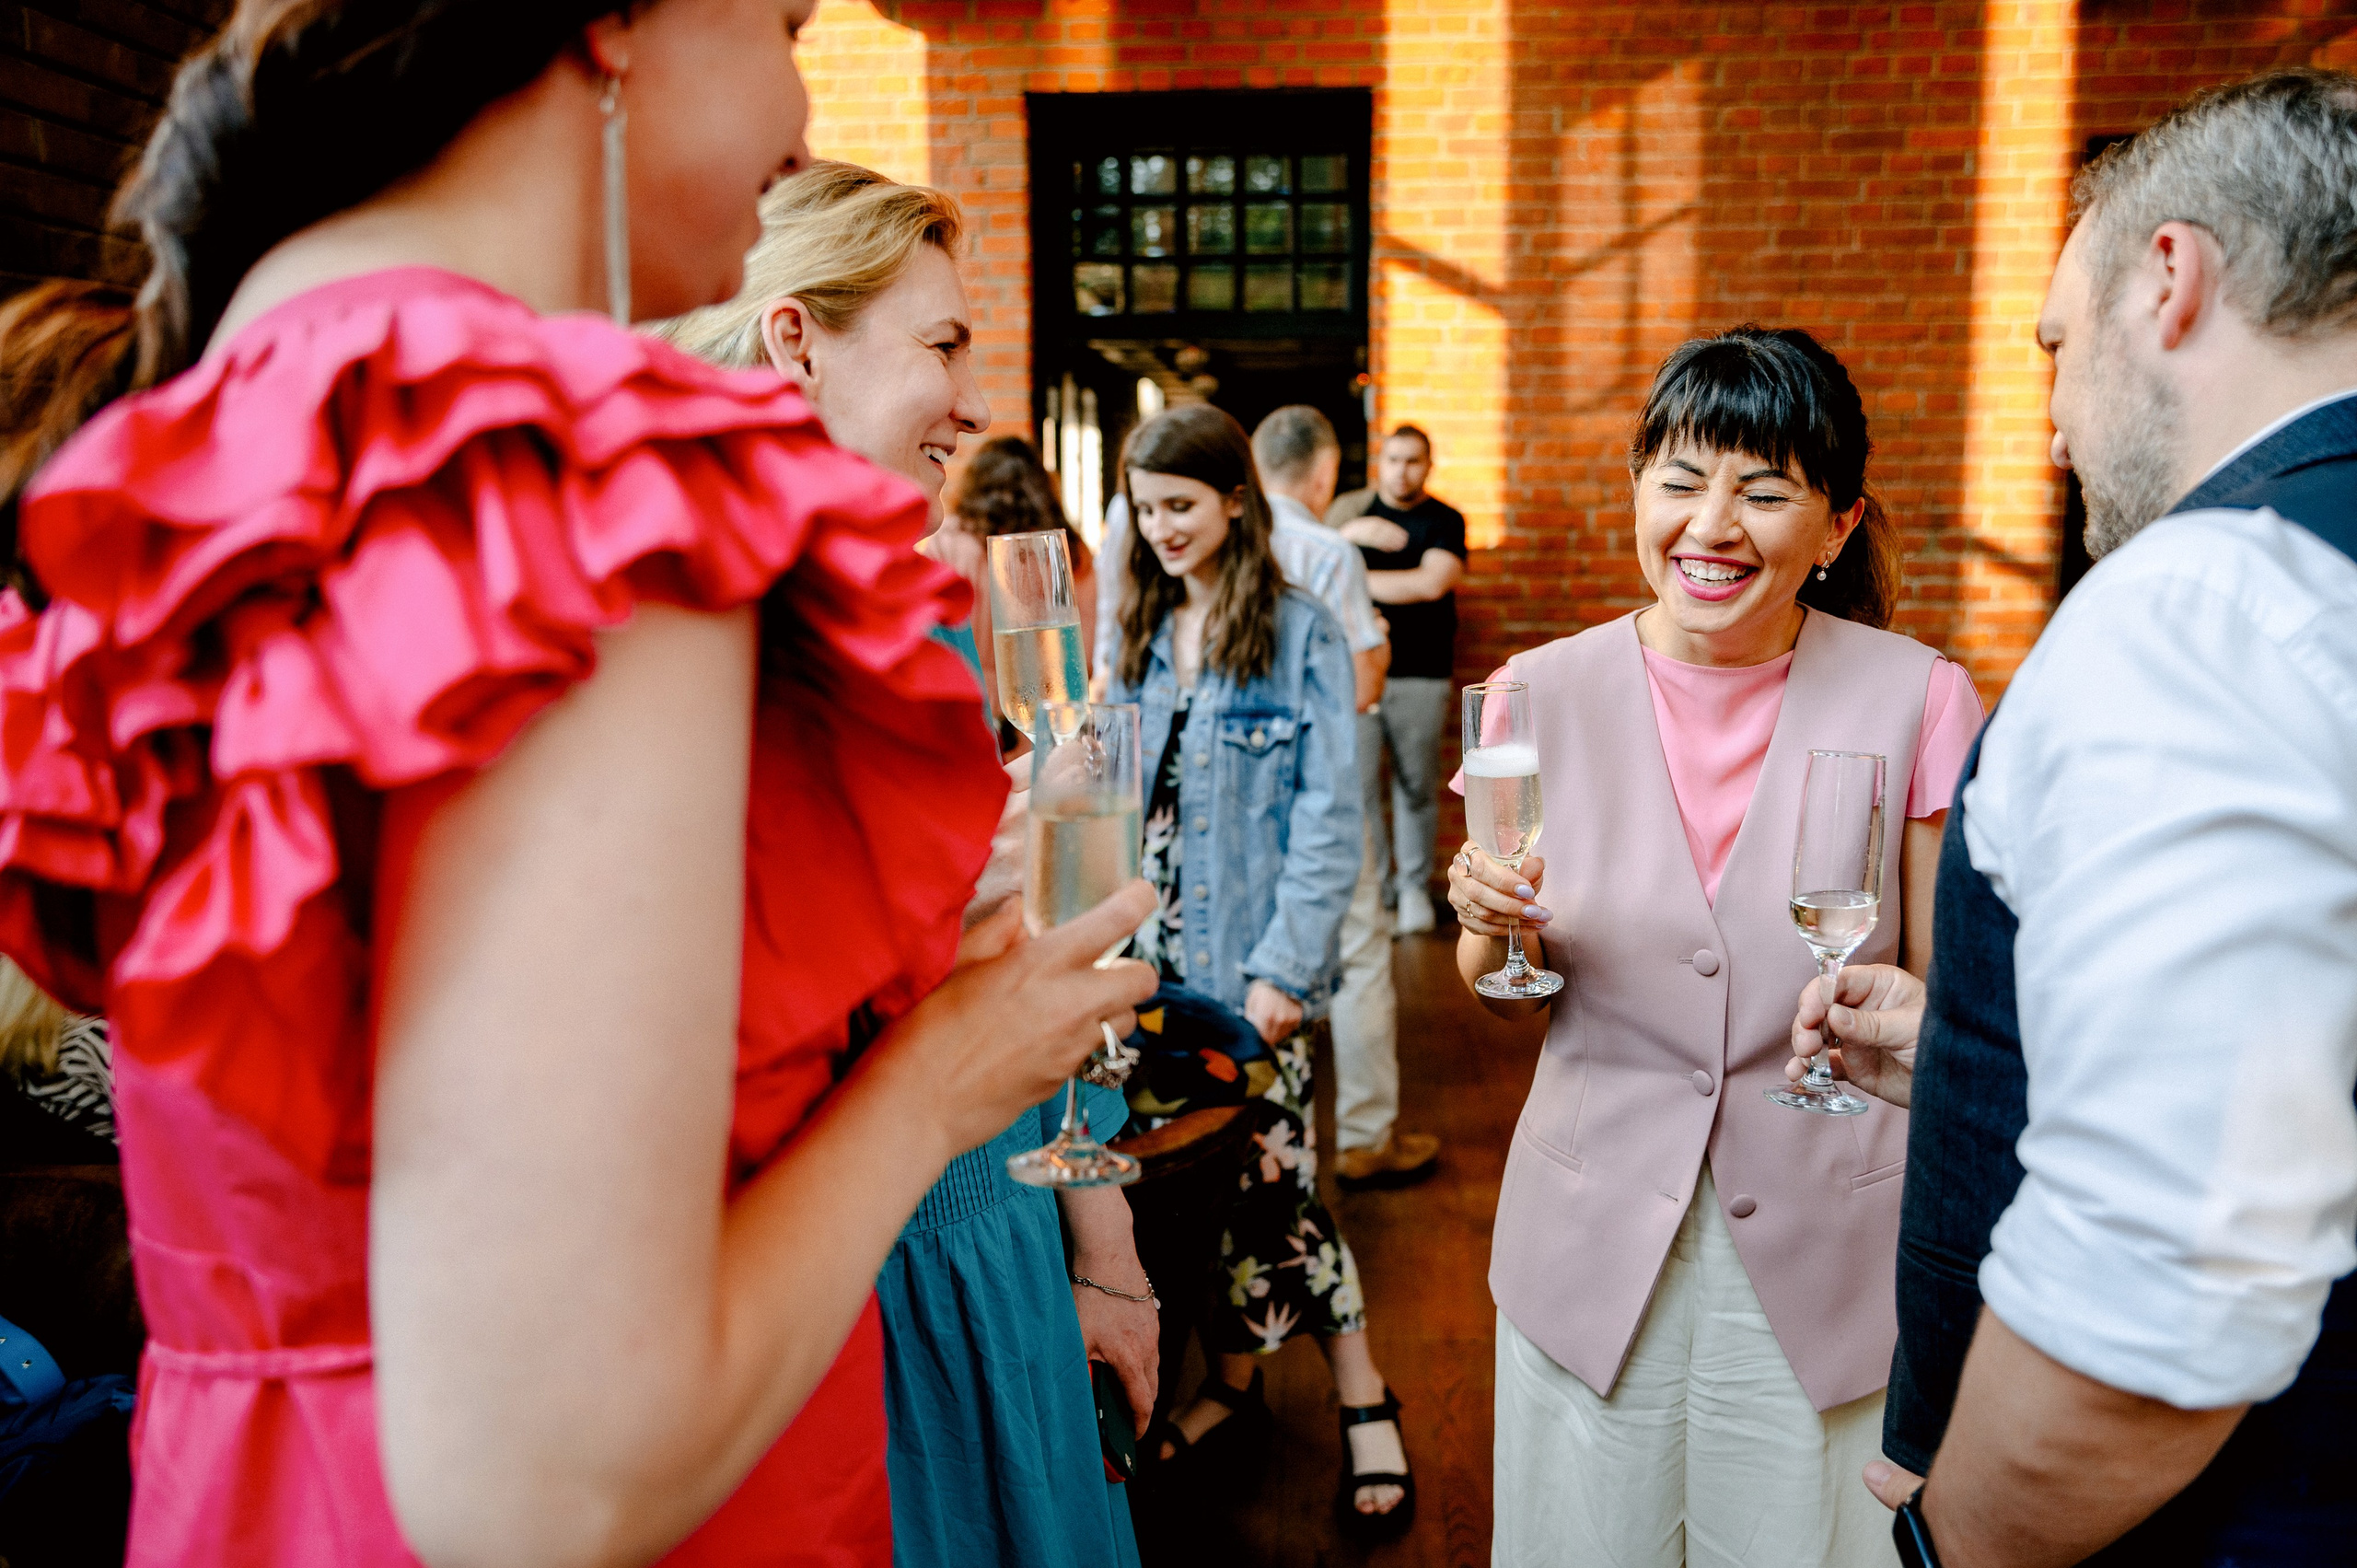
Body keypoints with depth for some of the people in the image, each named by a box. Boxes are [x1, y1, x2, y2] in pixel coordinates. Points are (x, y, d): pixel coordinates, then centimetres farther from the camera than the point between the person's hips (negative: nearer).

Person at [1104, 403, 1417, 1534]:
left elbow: (1328, 819, -10)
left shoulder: (1301, 637, -7)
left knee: (1271, 1176, -1)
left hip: (1248, 965, -4)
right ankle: (1232, 1379, 31)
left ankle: (1363, 1401, 19)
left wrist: (1284, 967, -16)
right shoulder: (1135, 633, 8)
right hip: (1152, 957, 5)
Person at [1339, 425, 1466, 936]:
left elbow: (1431, 583, -11)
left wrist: (1357, 579, -7)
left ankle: (1414, 888, 14)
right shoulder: (1352, 511, 12)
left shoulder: (1444, 521, 4)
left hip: (1421, 676, -1)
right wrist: (1350, 534, -14)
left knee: (1417, 787, 1)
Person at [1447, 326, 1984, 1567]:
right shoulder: (1545, 694, -6)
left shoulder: (1917, 701, -10)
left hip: (1829, 1249, -1)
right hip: (1593, 1239, 2)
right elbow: (1501, 997, 3)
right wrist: (1488, 923, -17)